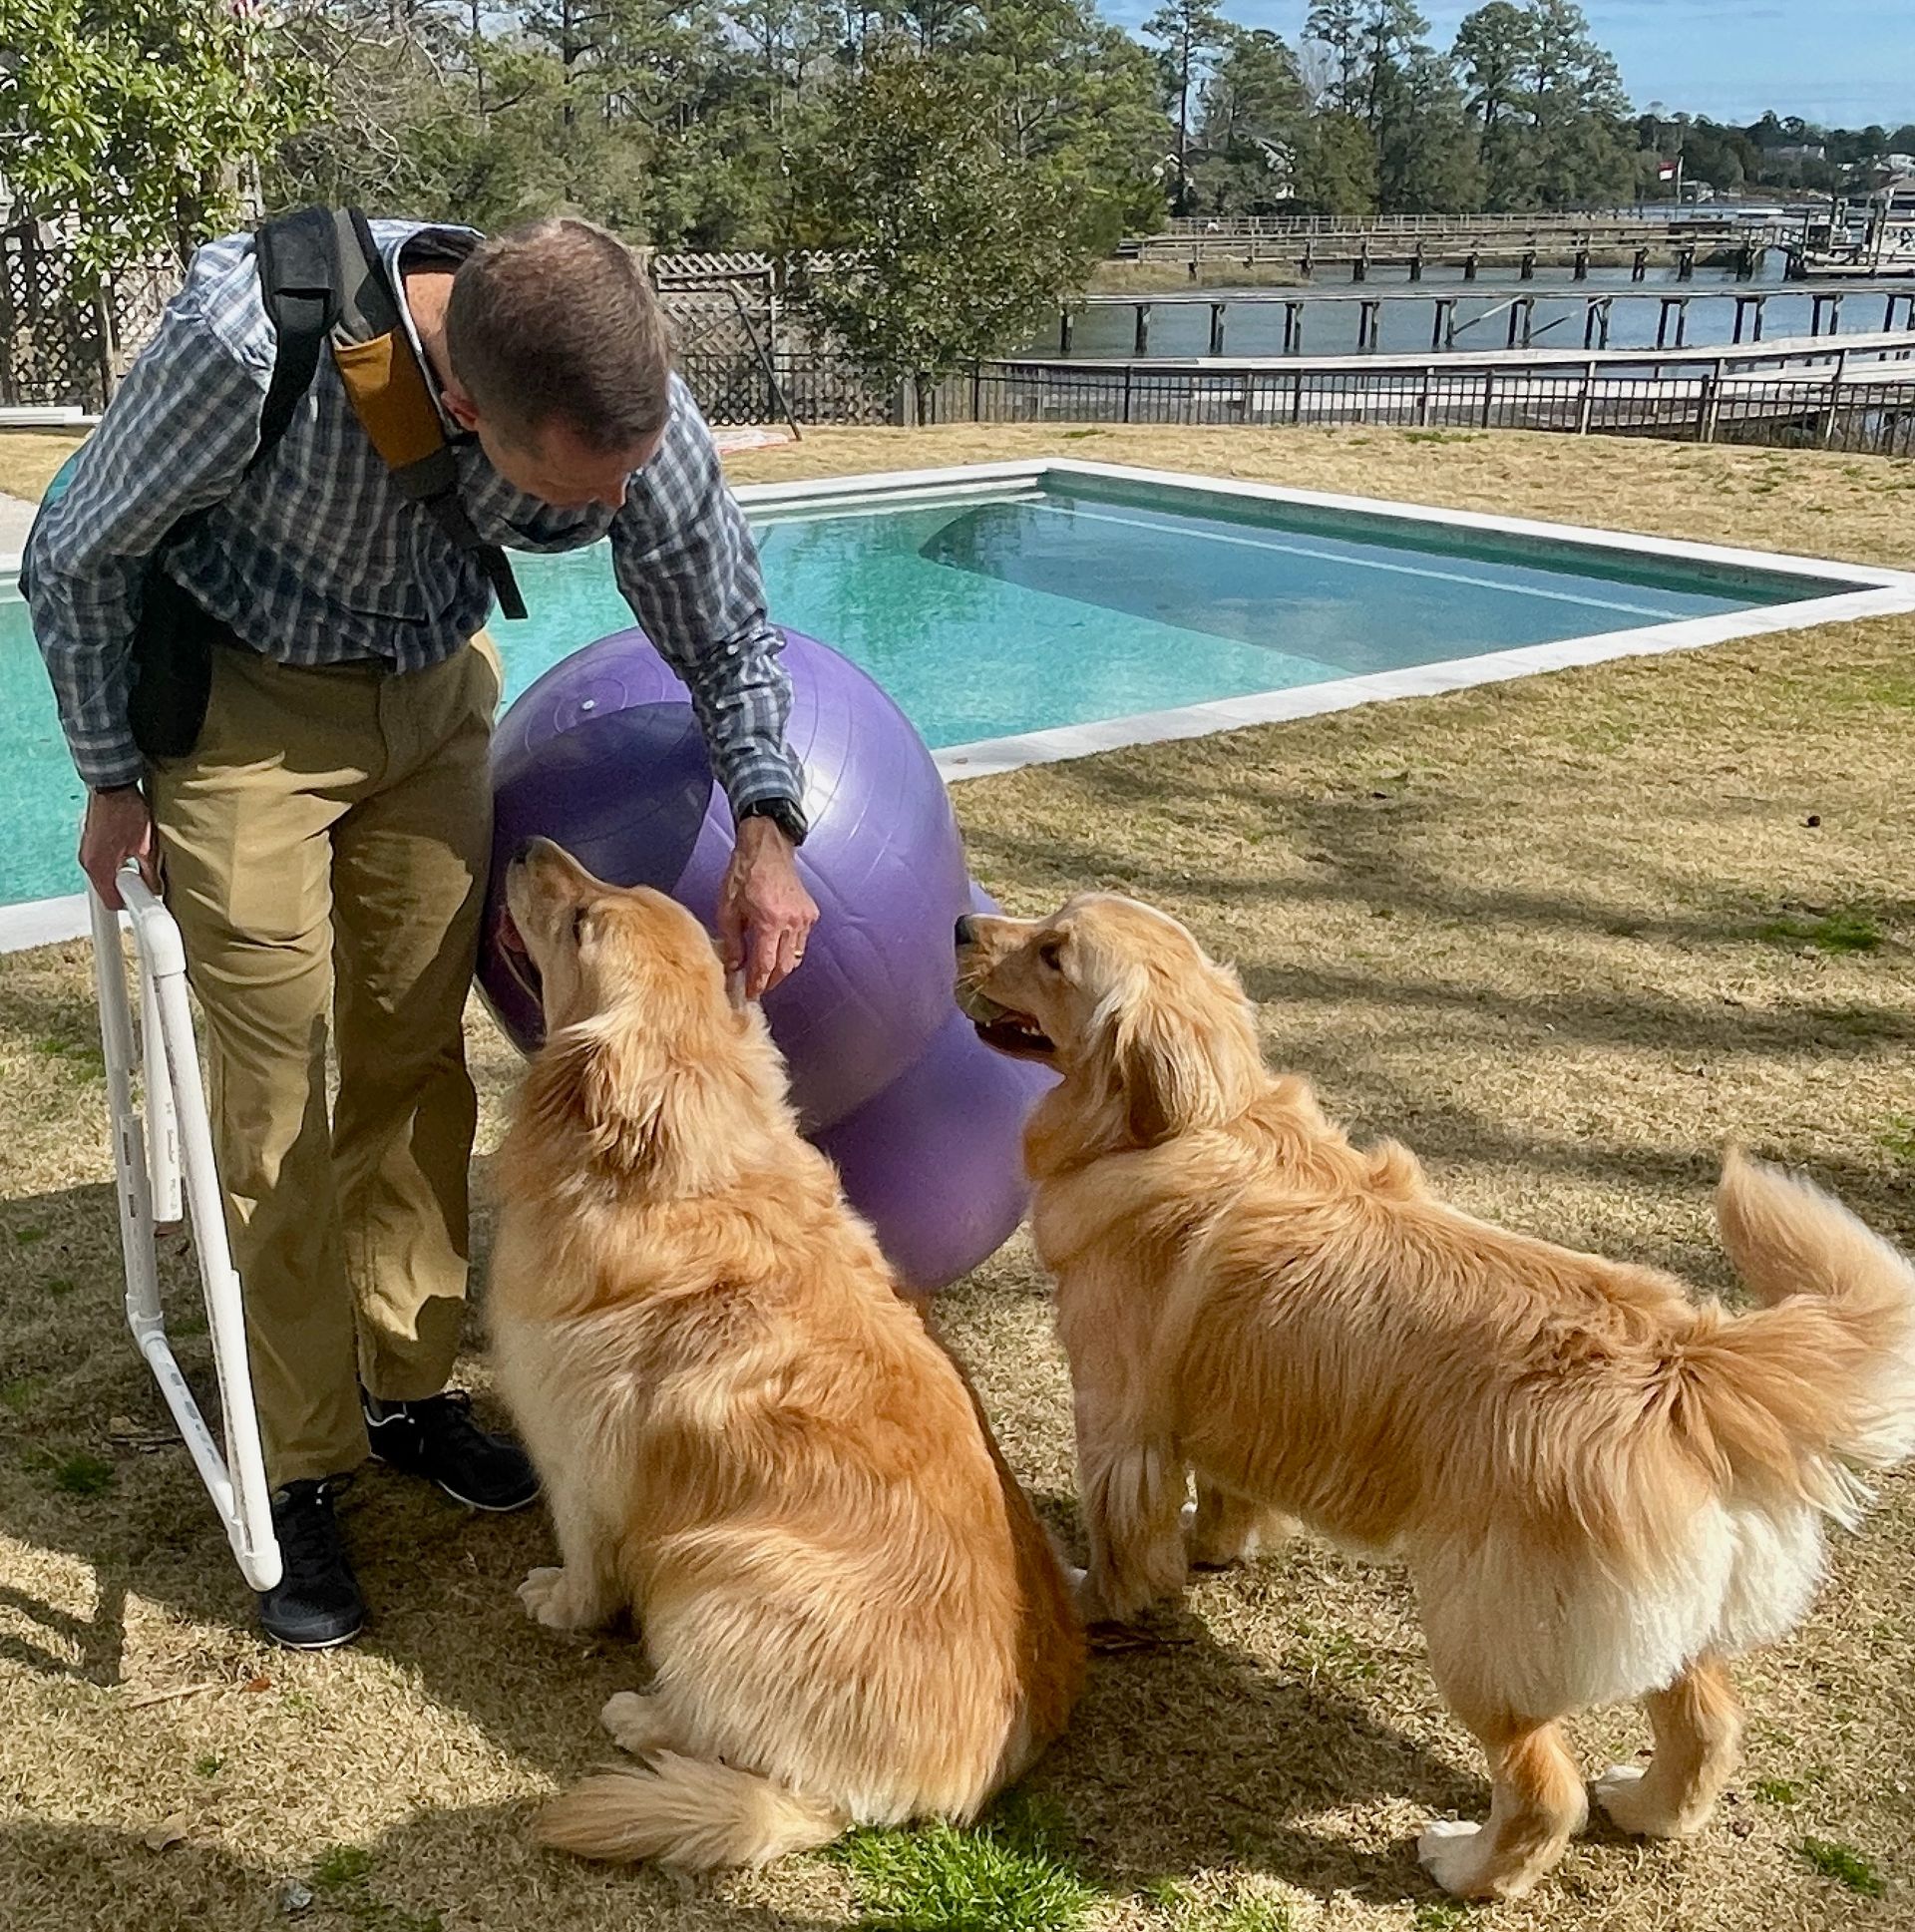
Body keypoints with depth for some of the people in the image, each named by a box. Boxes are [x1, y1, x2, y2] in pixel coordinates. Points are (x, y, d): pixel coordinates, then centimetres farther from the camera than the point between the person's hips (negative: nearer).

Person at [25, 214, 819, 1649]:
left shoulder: (634, 407, -25)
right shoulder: (250, 339, -37)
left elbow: (729, 635, -6)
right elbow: (77, 562, -17)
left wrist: (767, 829, -19)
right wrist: (113, 782, -6)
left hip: (435, 689, 4)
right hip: (243, 696, -3)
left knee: (417, 1055, 8)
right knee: (275, 1088, -3)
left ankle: (409, 1385, 26)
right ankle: (301, 1468, 11)